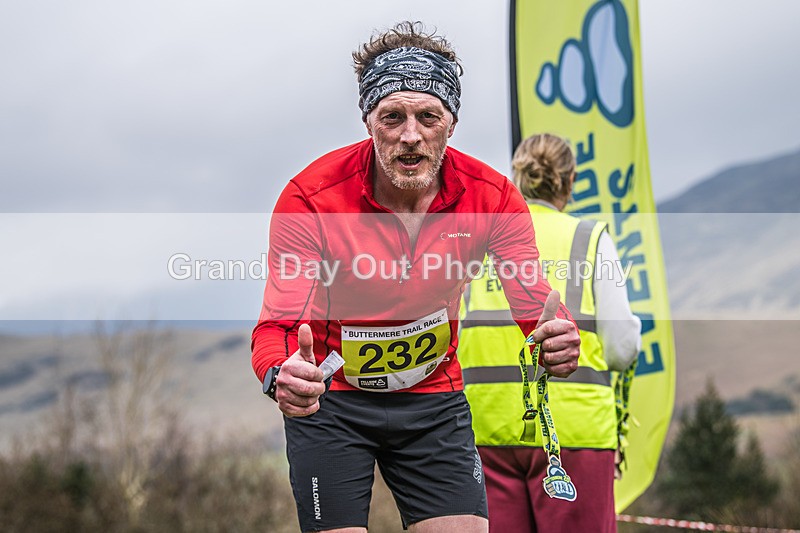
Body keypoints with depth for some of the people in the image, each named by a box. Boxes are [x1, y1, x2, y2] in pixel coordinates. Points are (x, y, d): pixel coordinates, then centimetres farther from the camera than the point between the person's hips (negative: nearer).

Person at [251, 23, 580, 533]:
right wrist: (283, 376, -51)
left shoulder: (491, 196, -16)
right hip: (330, 401, -2)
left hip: (434, 401, 2)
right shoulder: (312, 198, -23)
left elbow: (536, 301, -17)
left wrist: (558, 339, -42)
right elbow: (278, 323, -27)